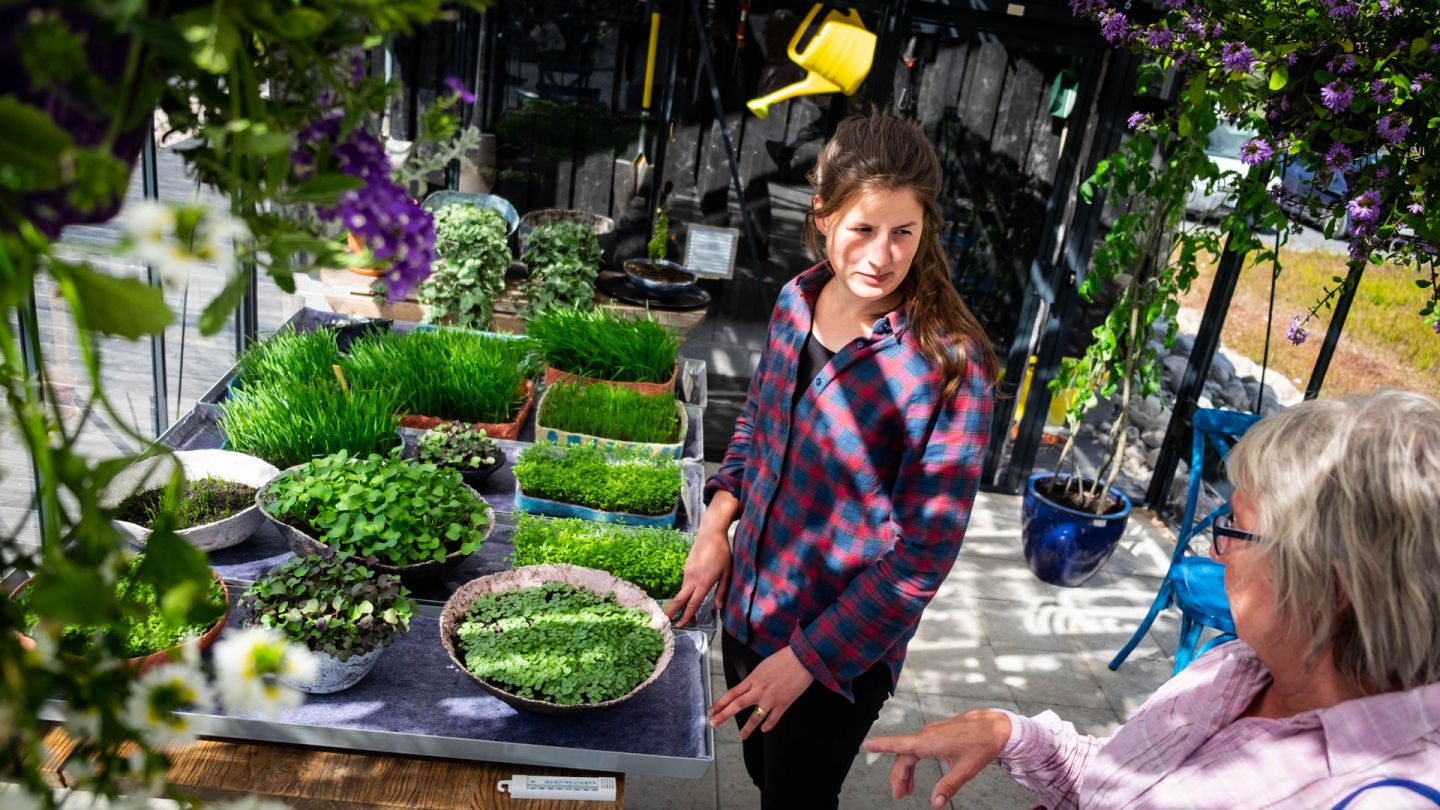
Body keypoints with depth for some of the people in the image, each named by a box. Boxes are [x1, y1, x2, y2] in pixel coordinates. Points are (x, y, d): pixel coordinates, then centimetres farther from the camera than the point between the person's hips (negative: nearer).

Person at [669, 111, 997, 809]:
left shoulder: (948, 363, -25)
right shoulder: (798, 301, -7)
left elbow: (923, 552, -22)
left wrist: (807, 658, -18)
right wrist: (716, 524, -2)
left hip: (841, 655, -5)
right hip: (747, 608, 6)